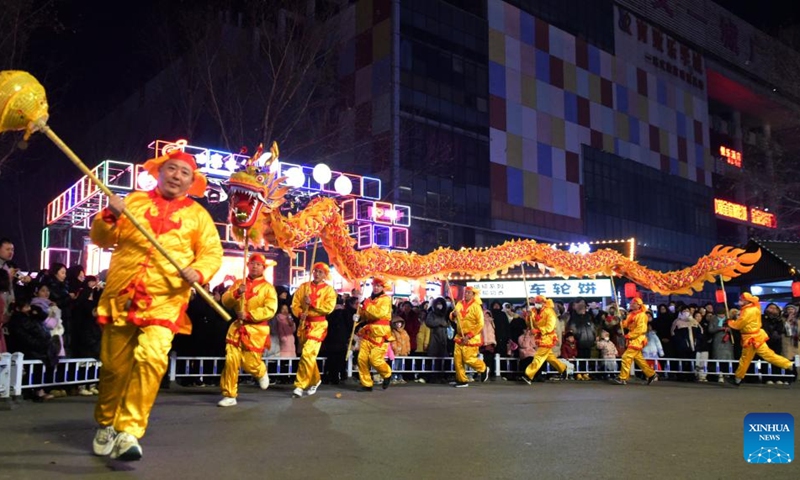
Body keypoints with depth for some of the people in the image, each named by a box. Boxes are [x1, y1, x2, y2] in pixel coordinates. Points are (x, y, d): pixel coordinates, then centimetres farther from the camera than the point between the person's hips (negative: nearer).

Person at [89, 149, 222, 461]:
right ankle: (107, 424, 33)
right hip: (121, 296, 2)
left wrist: (198, 271, -16)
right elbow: (102, 239, 11)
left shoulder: (198, 215, 10)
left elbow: (212, 252, 4)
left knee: (151, 357, -22)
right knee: (114, 366, 9)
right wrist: (109, 217, -9)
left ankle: (128, 431, -17)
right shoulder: (134, 201, 12)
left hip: (165, 301, -2)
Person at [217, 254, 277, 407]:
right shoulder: (238, 283, 11)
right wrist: (236, 293, -18)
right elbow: (225, 302, 2)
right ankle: (229, 396, 5)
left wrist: (249, 315, -20)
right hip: (237, 327, 3)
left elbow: (270, 310, -13)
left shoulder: (268, 287, -2)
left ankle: (262, 373, 34)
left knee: (250, 363, -3)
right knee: (231, 361, -5)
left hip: (256, 330, -3)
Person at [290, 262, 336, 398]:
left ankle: (300, 385, -11)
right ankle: (315, 380, 35)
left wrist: (312, 303, -20)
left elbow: (329, 307, -14)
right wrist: (299, 313, -16)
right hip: (304, 324, 5)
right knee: (309, 354, 15)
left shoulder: (329, 289, -2)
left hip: (318, 324, -5)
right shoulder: (304, 286, 8)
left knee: (307, 354, -16)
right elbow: (295, 303, 3)